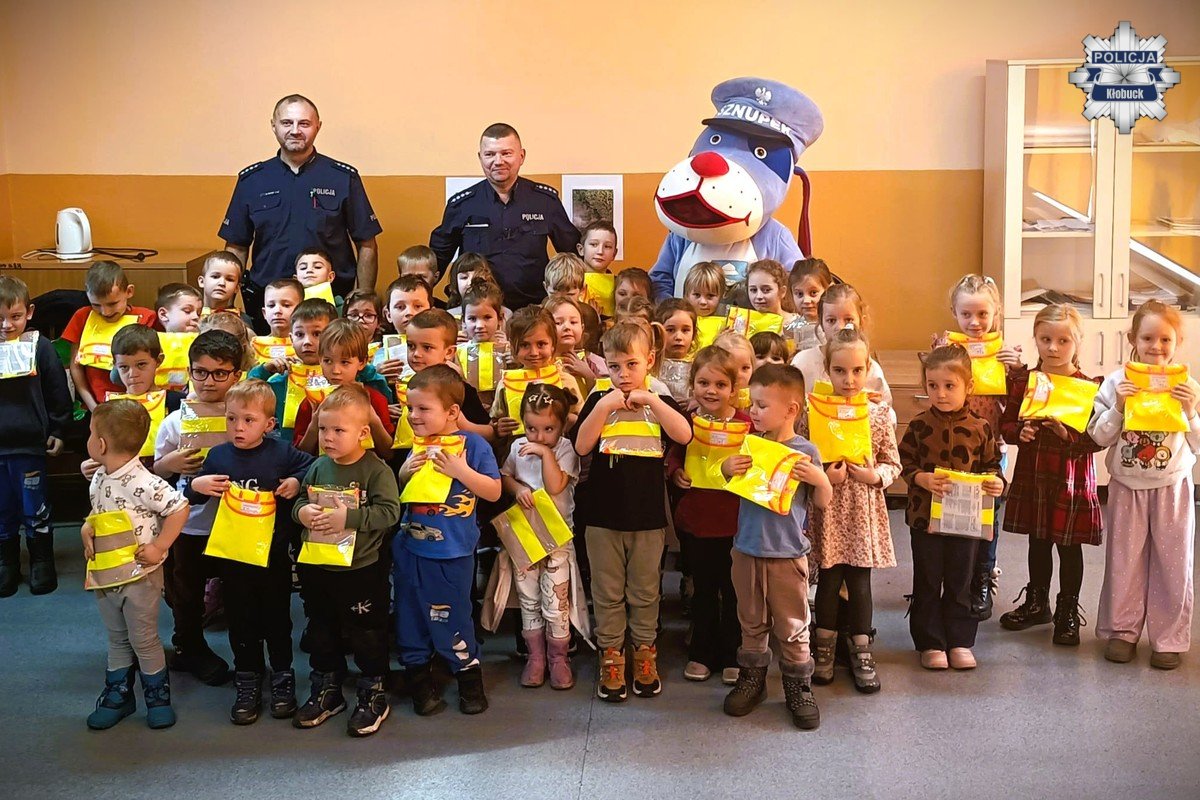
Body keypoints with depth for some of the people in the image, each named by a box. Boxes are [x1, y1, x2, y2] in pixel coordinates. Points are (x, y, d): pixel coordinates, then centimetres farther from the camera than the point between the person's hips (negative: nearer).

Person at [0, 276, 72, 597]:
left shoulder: (40, 347, -4)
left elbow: (58, 393, 1)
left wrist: (57, 431, 1)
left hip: (30, 442, -2)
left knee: (35, 509, 8)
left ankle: (42, 562, 23)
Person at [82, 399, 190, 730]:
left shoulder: (143, 483, -24)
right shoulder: (98, 481, 2)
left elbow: (179, 508, -23)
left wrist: (159, 547, -21)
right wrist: (87, 529, -2)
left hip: (139, 576, -7)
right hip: (105, 575, 7)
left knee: (144, 640, 7)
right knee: (117, 639, 20)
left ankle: (158, 695, 24)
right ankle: (117, 696, 32)